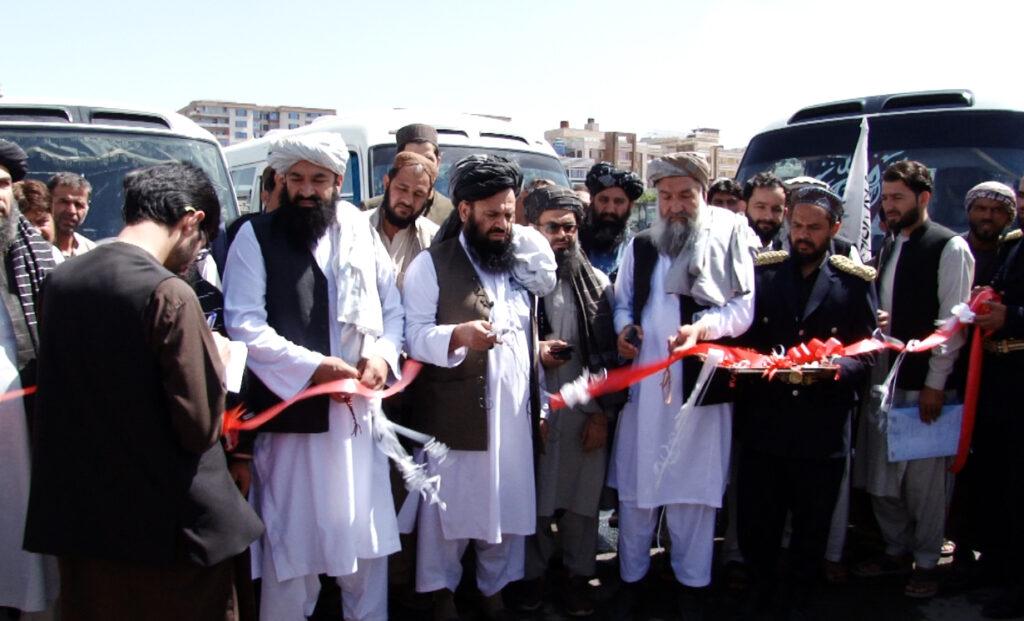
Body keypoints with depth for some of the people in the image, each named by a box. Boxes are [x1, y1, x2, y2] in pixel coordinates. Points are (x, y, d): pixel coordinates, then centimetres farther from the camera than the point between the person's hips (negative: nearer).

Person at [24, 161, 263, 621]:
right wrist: (215, 360, -1)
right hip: (166, 527, -6)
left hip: (79, 518, 7)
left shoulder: (60, 280, 2)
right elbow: (199, 428, -19)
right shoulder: (168, 293, -20)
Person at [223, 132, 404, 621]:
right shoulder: (256, 237, -3)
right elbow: (244, 324, -11)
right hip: (292, 414, -3)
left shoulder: (361, 234, 8)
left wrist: (382, 354, -9)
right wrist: (315, 367, -18)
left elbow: (393, 309, 11)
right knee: (291, 543, 8)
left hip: (358, 414, 4)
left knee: (366, 539, 14)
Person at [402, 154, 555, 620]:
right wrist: (458, 334, -29)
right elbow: (413, 335, -12)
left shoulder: (521, 262, 13)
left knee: (508, 506, 13)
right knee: (449, 507, 7)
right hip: (455, 417, -5)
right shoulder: (432, 264, -6)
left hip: (515, 415, 5)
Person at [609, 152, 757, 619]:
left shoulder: (729, 239, -1)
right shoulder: (640, 246, 12)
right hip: (643, 382, 3)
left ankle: (691, 582, 24)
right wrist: (623, 328, -3)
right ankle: (630, 576, 27)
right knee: (635, 483, 11)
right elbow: (621, 301, 18)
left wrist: (702, 327, -22)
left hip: (700, 384, -3)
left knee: (694, 489, 7)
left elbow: (744, 308, -5)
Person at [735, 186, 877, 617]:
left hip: (822, 430, -1)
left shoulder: (856, 282, 1)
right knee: (755, 523, 9)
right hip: (763, 423, 1)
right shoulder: (761, 272, 6)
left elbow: (866, 355, -3)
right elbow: (738, 337, 5)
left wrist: (830, 368, -22)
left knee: (811, 529, 13)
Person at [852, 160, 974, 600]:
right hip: (882, 374, 7)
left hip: (922, 381, -7)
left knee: (923, 475, 3)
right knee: (879, 471, 12)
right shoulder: (889, 246, 14)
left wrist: (936, 384, -13)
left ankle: (925, 562, 19)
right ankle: (896, 550, 28)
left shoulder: (950, 248, -7)